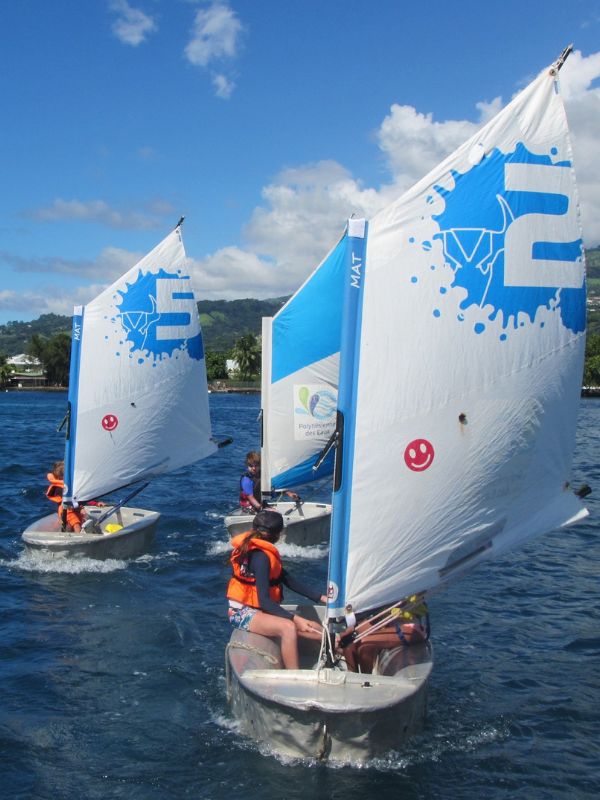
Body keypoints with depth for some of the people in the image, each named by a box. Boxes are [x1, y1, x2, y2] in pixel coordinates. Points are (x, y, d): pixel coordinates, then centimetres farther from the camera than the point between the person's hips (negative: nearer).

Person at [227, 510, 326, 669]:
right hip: (244, 613, -9)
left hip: (258, 609, 9)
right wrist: (295, 618, -30)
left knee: (311, 627, -3)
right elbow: (264, 601, -26)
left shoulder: (264, 551, 9)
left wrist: (321, 598, 8)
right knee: (289, 628, -31)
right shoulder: (260, 556, -21)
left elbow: (288, 580, 11)